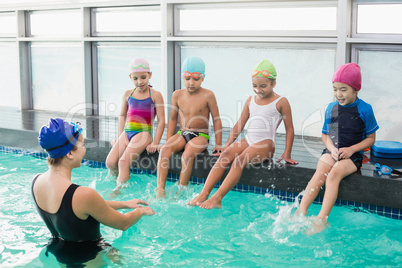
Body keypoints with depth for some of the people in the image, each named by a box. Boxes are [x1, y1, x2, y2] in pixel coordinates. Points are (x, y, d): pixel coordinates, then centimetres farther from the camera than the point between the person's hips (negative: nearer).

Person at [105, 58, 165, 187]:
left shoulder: (155, 95, -2)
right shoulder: (128, 94, 12)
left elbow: (161, 121, -3)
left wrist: (155, 143, -10)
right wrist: (119, 137, 18)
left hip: (143, 133, -5)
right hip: (127, 132, 5)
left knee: (123, 161, -25)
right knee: (110, 162, -12)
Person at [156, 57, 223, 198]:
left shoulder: (207, 95, -5)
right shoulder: (177, 95, 5)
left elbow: (216, 120, -1)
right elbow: (173, 118, 15)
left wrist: (218, 144, -4)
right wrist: (169, 141, 10)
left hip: (200, 135, -4)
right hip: (182, 134, 4)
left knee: (187, 154, -33)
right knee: (164, 150, -25)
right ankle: (160, 189, -27)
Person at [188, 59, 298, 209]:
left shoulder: (281, 102, 2)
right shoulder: (251, 100, 17)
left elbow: (289, 130, 4)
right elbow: (239, 125, 20)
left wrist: (287, 154, -2)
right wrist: (226, 145, 13)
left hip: (265, 144, -5)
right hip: (248, 140, 5)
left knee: (240, 160, -32)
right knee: (226, 154, -25)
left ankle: (217, 198, -38)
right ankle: (203, 194, -32)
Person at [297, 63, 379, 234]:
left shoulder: (365, 109, -3)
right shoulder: (331, 108, 7)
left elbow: (370, 138, 3)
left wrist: (351, 149, -12)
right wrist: (331, 148, -6)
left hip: (353, 155, -3)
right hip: (332, 151, 3)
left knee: (334, 173, -30)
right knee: (320, 173, -26)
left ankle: (322, 218, -35)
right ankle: (301, 211, -35)